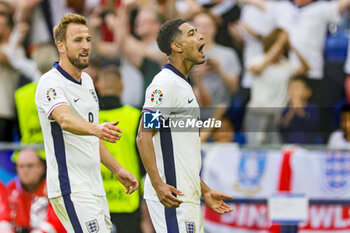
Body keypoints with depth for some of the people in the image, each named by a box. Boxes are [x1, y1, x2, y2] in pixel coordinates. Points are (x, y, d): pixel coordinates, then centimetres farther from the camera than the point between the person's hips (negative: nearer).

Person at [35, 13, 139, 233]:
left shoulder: (87, 81, 14)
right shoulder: (51, 83, -14)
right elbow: (65, 119, -35)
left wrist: (117, 169, 24)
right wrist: (96, 129, -53)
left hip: (95, 188, 9)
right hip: (71, 190, -9)